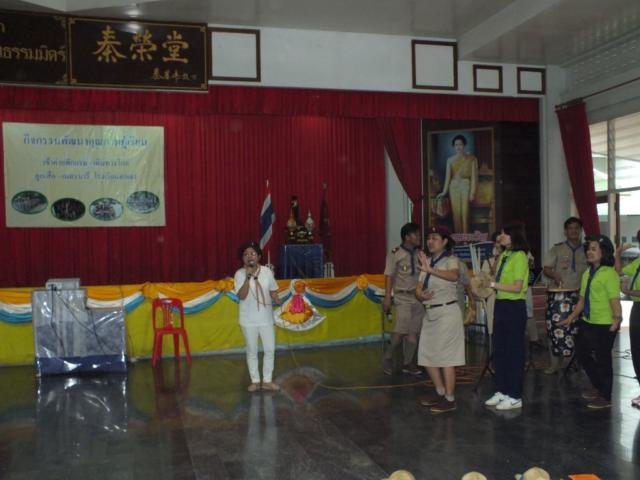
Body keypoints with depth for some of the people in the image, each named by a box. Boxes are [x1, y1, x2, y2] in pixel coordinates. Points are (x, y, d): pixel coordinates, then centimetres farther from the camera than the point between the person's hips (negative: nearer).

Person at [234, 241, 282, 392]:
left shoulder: (267, 271, -3)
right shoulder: (240, 274, -9)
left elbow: (273, 290, 7)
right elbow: (242, 296, -19)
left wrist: (277, 301, -13)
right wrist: (248, 277, -27)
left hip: (266, 318, 2)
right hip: (248, 320, -2)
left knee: (270, 350, 6)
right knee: (252, 351, 9)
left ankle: (267, 381, 20)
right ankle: (255, 381, 23)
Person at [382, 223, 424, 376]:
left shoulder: (420, 254, 8)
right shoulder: (395, 254, -4)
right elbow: (389, 276, -6)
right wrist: (387, 297, -10)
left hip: (418, 296, 4)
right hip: (403, 297, -4)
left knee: (414, 332, 4)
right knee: (401, 331, -10)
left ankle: (408, 363, 15)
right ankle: (388, 357, 12)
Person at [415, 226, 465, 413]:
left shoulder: (450, 260, -9)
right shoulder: (427, 262, 13)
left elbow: (454, 275, -33)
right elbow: (418, 289, 9)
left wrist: (431, 270, -45)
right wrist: (422, 295, -14)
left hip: (447, 312, -8)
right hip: (430, 313, 8)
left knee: (446, 357, -4)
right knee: (427, 355, 13)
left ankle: (450, 399, 6)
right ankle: (440, 393, 29)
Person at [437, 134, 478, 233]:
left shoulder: (471, 158, 2)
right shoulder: (450, 160, 10)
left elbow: (474, 176, -2)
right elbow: (448, 176, 7)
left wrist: (472, 192, -11)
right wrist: (444, 191, -1)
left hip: (466, 185, -3)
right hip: (454, 186, 3)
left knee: (465, 213, -9)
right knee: (456, 212, 0)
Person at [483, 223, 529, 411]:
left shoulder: (519, 256, -13)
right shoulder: (504, 255, 11)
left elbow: (517, 287, -19)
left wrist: (492, 284, -18)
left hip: (514, 307, -9)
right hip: (501, 304, 9)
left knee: (514, 351, 1)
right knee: (499, 349, 14)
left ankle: (515, 396, 10)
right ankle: (502, 391, 26)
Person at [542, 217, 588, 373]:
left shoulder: (586, 250, 11)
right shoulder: (557, 249, 5)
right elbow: (546, 268, 0)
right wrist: (554, 275, -20)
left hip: (578, 295, 2)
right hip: (558, 294, -2)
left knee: (572, 330, 1)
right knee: (555, 328, -4)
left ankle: (567, 362, 14)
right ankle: (555, 363, 5)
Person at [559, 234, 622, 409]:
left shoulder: (609, 274, -15)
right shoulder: (587, 273, 11)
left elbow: (614, 300, -22)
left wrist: (617, 319, -31)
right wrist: (572, 316, 14)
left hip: (604, 325, -9)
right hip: (587, 323, 9)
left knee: (602, 360, 3)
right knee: (583, 355, 18)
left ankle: (605, 398, 20)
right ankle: (600, 389, 37)